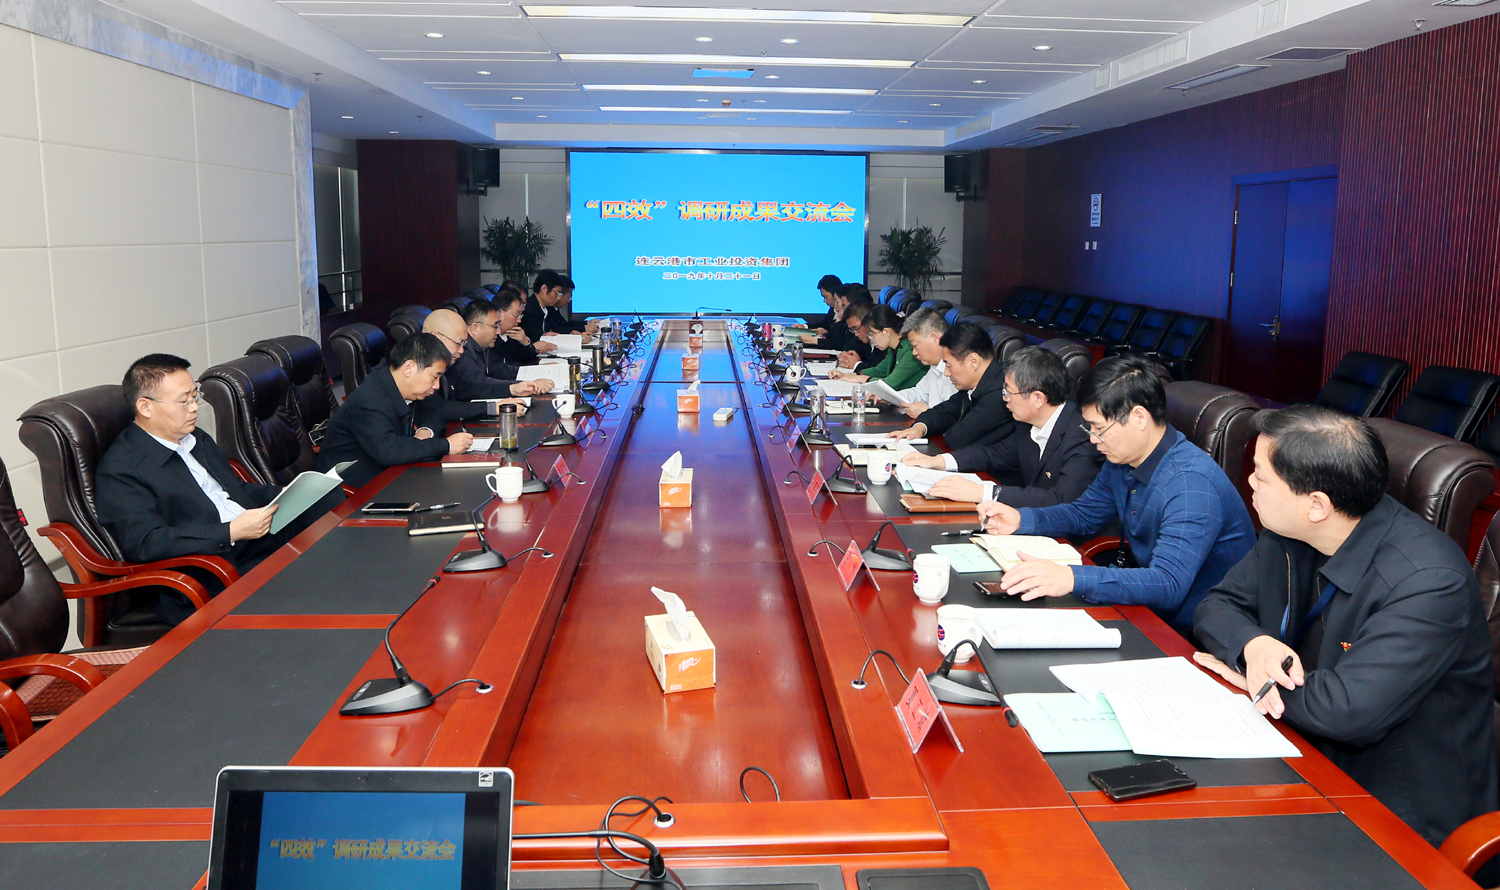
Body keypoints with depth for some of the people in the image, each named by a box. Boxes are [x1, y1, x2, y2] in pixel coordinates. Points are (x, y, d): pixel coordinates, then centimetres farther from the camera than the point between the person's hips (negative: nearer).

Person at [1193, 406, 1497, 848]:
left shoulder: (1429, 583, -27)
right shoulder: (1288, 535, -4)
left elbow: (1349, 711, -34)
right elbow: (1218, 604, 4)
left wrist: (1252, 680, -18)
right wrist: (1253, 645, -20)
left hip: (1398, 812, -7)